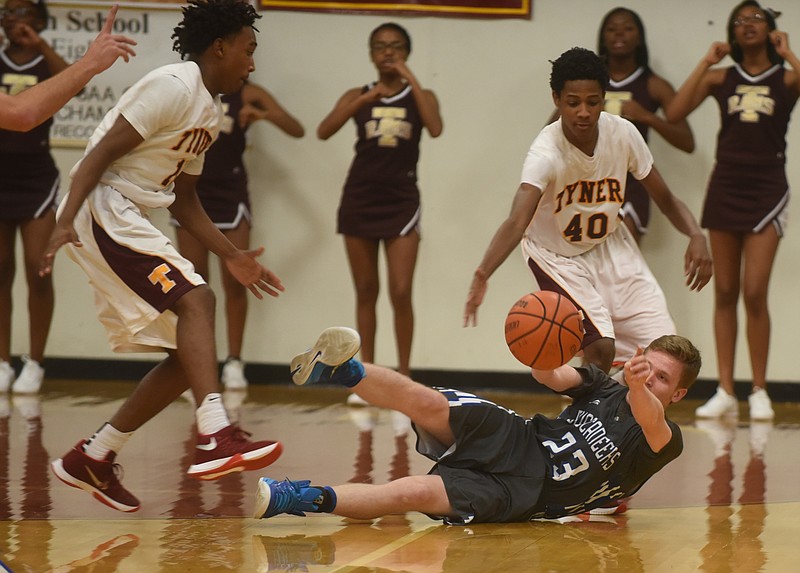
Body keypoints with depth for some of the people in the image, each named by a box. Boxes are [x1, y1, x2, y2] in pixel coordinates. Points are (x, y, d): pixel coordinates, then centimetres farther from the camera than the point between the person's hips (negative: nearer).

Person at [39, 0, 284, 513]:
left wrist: (232, 257, 20)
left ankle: (91, 459, 13)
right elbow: (102, 152, -17)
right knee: (195, 299, -26)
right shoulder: (174, 87, -11)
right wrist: (65, 221, -27)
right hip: (103, 207, -10)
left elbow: (183, 199, 26)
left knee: (189, 357, 5)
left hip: (132, 221, 10)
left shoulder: (212, 111, 19)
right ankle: (216, 439, -40)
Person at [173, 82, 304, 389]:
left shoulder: (247, 93, -3)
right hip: (191, 191, 1)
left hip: (230, 193, -1)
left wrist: (265, 115, -27)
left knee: (235, 281, -4)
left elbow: (297, 130, -9)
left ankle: (234, 361, 5)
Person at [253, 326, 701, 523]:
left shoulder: (664, 441, -1)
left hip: (526, 491, -5)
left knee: (416, 493, -27)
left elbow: (651, 419, -28)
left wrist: (639, 388, -53)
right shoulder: (605, 387, 15)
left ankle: (287, 498, -33)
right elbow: (550, 375, -4)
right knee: (430, 404, -26)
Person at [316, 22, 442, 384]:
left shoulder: (420, 96, 3)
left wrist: (411, 80, -18)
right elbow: (323, 132, -12)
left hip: (401, 202, -2)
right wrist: (362, 101, -23)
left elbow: (435, 129, -19)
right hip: (360, 200, 2)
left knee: (400, 293, -7)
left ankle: (403, 378, 3)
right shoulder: (358, 96, 4)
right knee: (366, 293, 7)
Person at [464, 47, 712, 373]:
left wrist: (696, 236, -25)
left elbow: (665, 200, -5)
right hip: (558, 257, -5)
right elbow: (517, 221, -47)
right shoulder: (547, 152, -32)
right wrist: (482, 275, -64)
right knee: (600, 348, -23)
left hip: (610, 247, 5)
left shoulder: (622, 133, -18)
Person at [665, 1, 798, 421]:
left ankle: (759, 391, 3)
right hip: (724, 189, 3)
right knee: (724, 293, 4)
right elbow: (674, 113, -6)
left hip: (766, 192, -3)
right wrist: (706, 62, -6)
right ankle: (725, 391, 8)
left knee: (754, 293, -8)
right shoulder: (721, 78, 6)